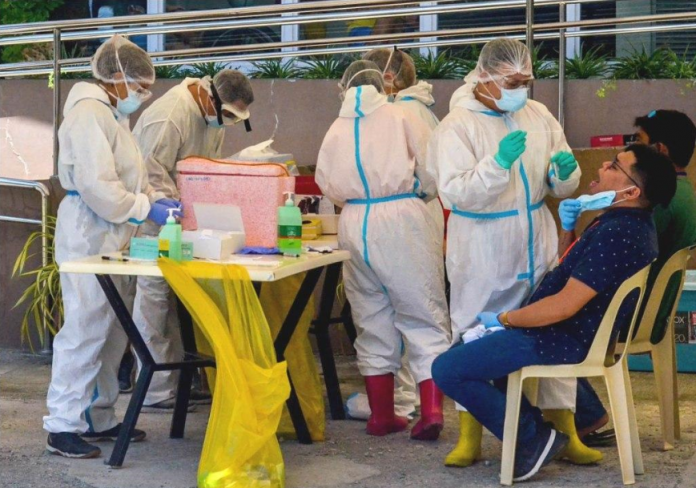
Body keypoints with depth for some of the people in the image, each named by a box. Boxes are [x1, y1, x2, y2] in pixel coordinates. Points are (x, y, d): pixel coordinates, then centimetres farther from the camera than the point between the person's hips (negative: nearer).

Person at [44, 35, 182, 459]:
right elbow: (98, 187, -21)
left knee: (112, 331, 12)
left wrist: (156, 198, 6)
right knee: (85, 329, -9)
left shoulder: (113, 115, 17)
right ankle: (63, 427, -3)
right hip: (88, 236, -10)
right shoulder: (90, 114, -14)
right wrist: (147, 209, -14)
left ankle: (98, 418, 20)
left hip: (111, 238, 10)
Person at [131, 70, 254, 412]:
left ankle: (175, 383, 17)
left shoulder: (214, 114, 6)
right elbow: (152, 176, -24)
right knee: (154, 294, -7)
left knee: (175, 298, 11)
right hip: (151, 216, -9)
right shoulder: (171, 116, -23)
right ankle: (154, 392, -3)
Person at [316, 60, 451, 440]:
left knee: (373, 323, 13)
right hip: (401, 219, -3)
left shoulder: (336, 130, 9)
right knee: (424, 317, 2)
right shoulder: (400, 118, 2)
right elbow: (430, 174, 0)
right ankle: (431, 409, -10)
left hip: (355, 222, 3)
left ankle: (381, 415, 18)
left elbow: (327, 184, 12)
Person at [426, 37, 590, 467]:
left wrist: (565, 171, -13)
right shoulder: (457, 125, -11)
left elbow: (561, 188, 10)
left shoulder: (539, 116, 4)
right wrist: (498, 163, -34)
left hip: (537, 248, 4)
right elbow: (455, 192, -22)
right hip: (481, 255, -4)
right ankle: (470, 439, 19)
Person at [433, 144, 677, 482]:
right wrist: (569, 228, 3)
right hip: (582, 330, 11)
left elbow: (565, 306, -27)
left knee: (447, 370, -16)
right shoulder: (628, 222, 7)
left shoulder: (616, 234, -26)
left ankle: (531, 440, -7)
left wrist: (504, 318, -14)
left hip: (567, 340, -11)